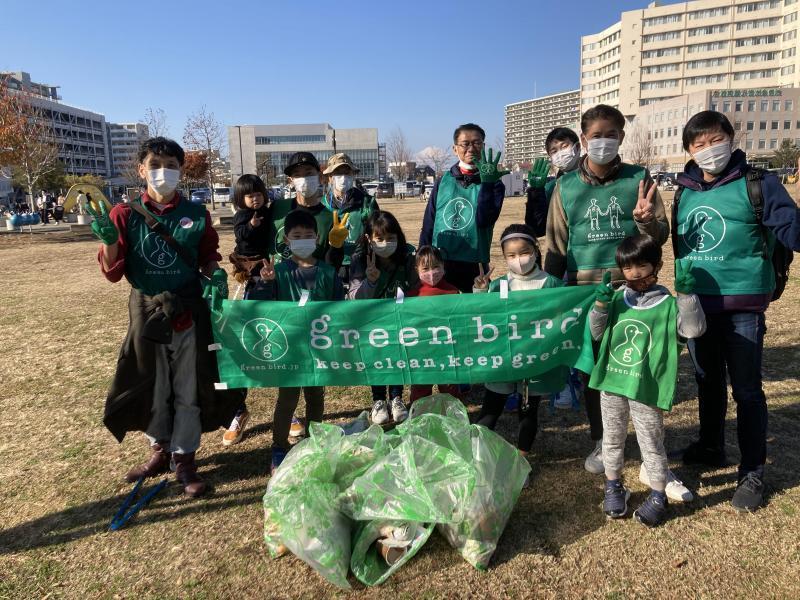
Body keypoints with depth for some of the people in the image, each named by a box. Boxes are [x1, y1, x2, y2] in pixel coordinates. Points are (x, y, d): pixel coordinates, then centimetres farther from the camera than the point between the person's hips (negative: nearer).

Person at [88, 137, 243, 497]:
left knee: (188, 389, 7)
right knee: (151, 388, 14)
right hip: (146, 312, 1)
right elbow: (113, 273, -3)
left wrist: (215, 275, -11)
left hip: (189, 313, 0)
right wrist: (108, 238, -21)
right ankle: (160, 450, 35)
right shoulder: (125, 214, -2)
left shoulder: (196, 214, -1)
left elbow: (209, 257, 11)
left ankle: (184, 459, 22)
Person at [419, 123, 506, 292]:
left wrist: (486, 184, -22)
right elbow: (428, 225, 8)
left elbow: (484, 221, -15)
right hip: (437, 264, 2)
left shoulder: (493, 185, 1)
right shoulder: (443, 181, 7)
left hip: (474, 267, -2)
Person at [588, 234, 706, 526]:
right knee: (612, 438, 17)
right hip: (611, 383, 4)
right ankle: (613, 486, 35)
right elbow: (597, 333, 7)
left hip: (646, 389, -4)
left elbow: (693, 329, -17)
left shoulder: (668, 303, -6)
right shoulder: (616, 297, 3)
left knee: (651, 443, 8)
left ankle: (658, 495, 25)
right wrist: (601, 305, -9)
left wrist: (686, 295, -26)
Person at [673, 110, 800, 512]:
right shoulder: (685, 191, 7)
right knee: (707, 382, 20)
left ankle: (752, 473, 16)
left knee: (746, 389, 3)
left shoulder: (757, 184, -7)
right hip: (696, 304, 5)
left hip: (742, 306, -5)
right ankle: (710, 447, 39)